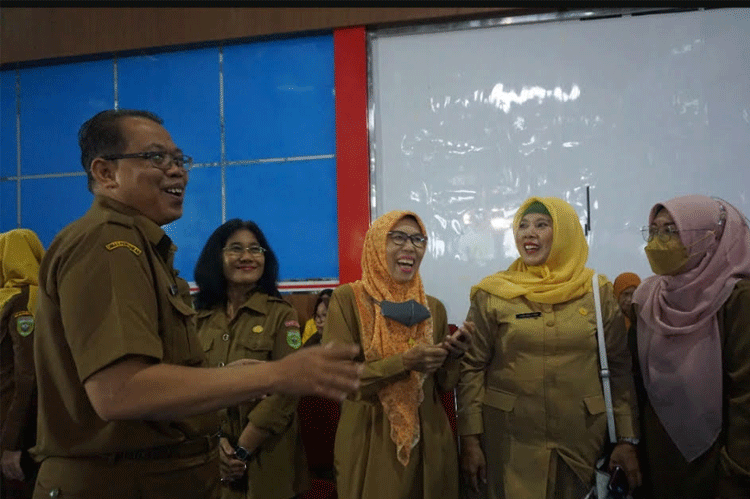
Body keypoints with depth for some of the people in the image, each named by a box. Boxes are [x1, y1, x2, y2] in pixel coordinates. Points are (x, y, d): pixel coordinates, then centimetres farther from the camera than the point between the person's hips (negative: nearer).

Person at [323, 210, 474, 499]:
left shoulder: (433, 308, 4)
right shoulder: (348, 298, -9)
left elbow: (443, 385, 8)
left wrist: (453, 356, -13)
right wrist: (404, 362, -23)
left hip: (428, 442, 4)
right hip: (369, 443, -4)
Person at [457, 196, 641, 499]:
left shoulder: (598, 292, 1)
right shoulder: (492, 294, -4)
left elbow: (618, 368, 3)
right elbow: (471, 368, -4)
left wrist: (626, 440, 0)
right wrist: (470, 440, -8)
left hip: (582, 440, 2)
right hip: (510, 443, -1)